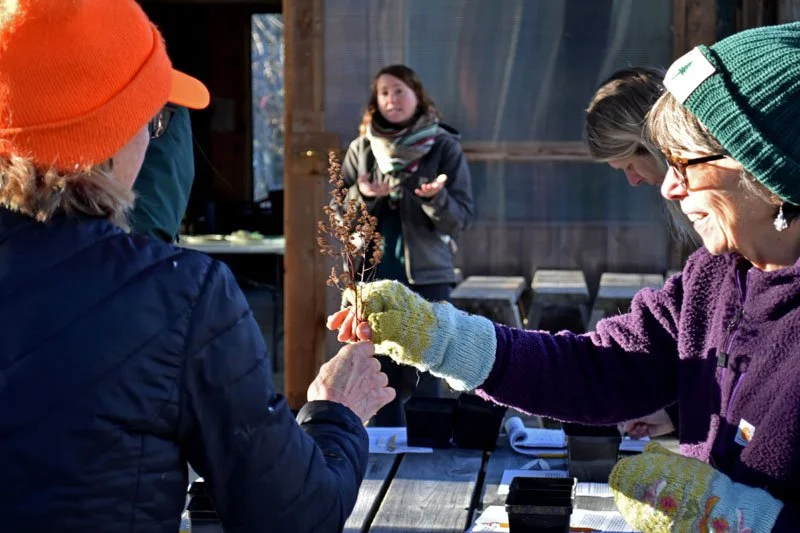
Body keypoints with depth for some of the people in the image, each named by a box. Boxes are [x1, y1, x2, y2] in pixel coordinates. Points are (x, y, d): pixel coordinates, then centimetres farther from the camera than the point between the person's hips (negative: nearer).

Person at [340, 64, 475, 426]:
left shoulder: (444, 147, 0)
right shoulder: (361, 149, 8)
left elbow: (461, 217, -3)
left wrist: (436, 198, -23)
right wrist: (362, 196, -12)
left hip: (427, 276, -3)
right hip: (372, 277, 3)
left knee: (422, 382, -2)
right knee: (380, 379, 7)